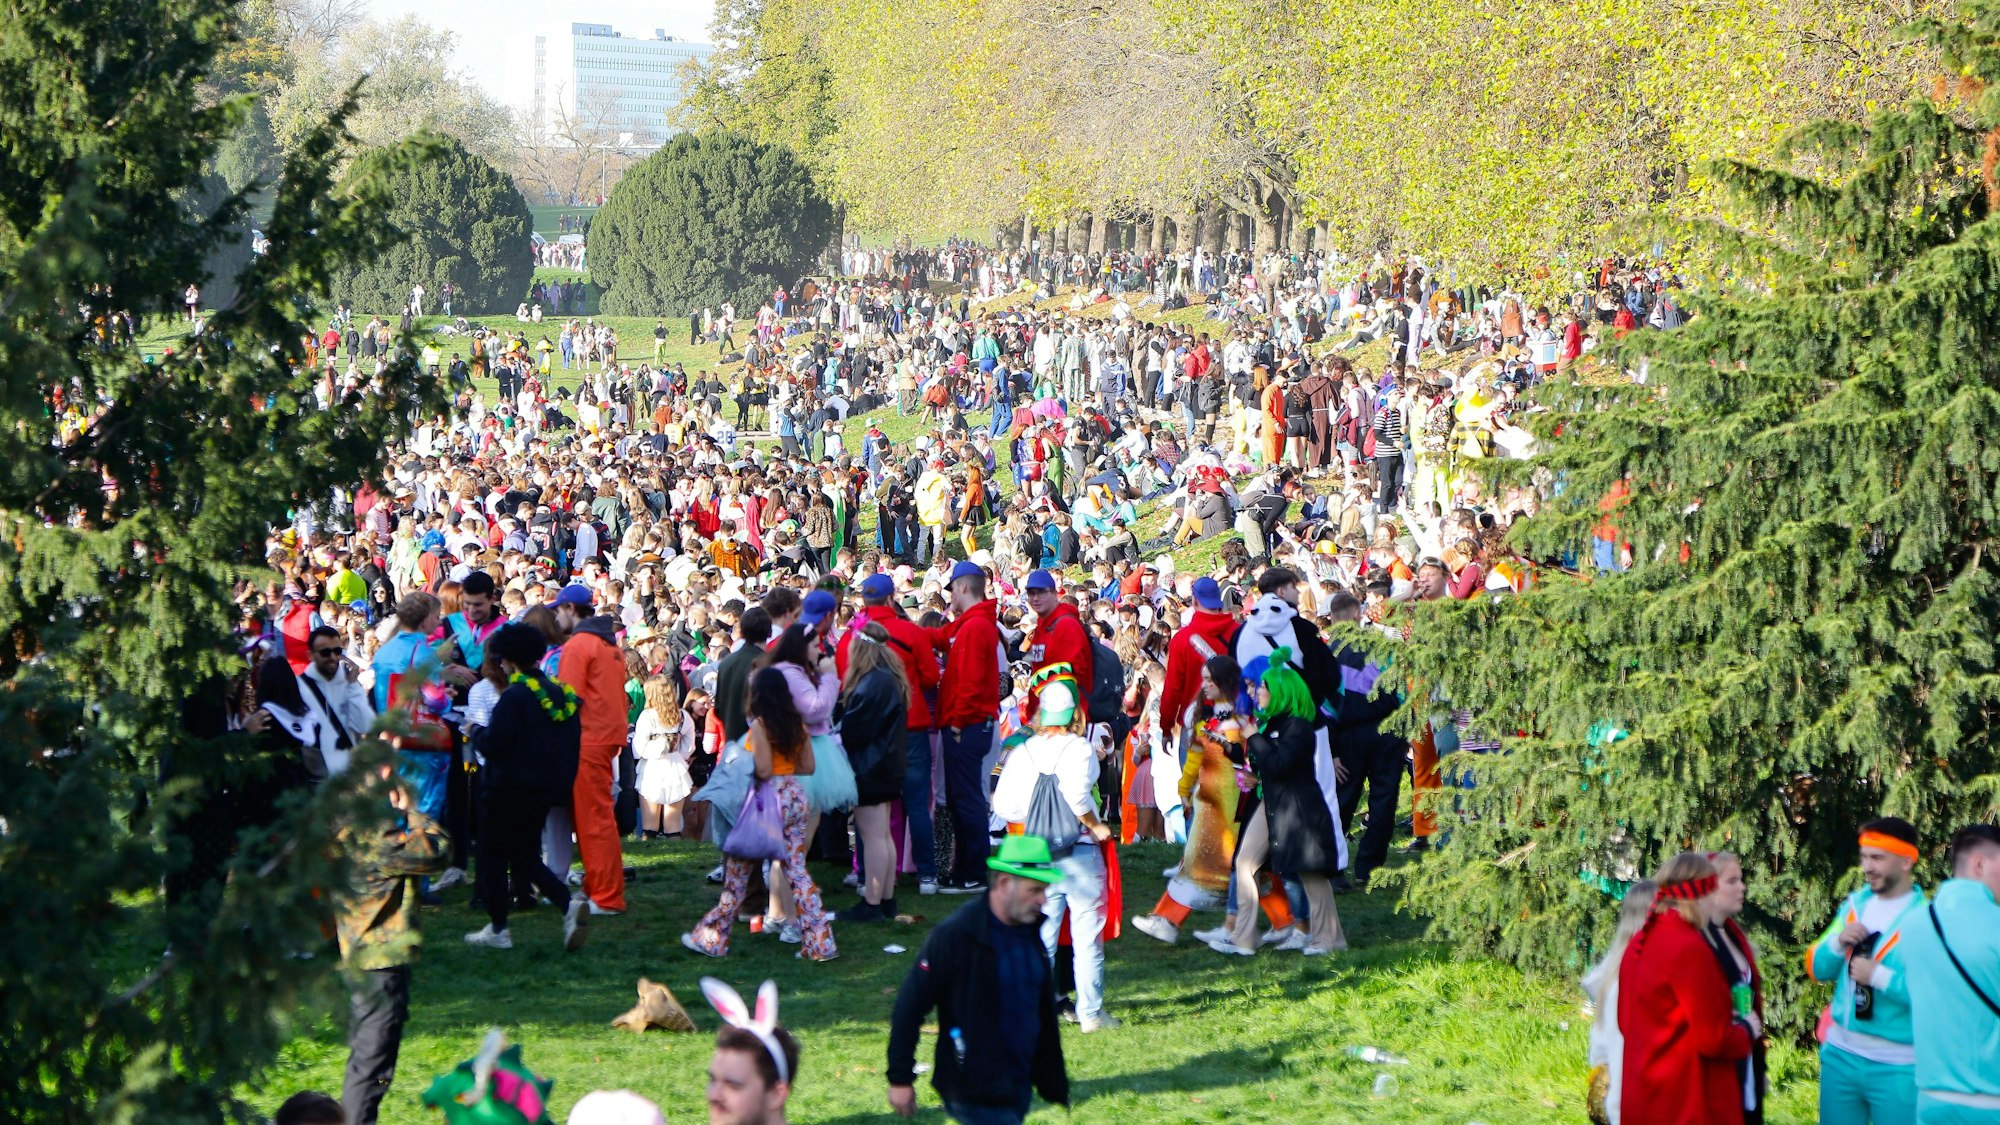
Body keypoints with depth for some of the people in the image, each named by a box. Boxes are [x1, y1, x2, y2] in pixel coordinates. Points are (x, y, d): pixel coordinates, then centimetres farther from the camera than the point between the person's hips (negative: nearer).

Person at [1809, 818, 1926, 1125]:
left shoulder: (1926, 918, -12)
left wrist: (1880, 976, -25)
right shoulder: (1855, 904, 7)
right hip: (1840, 1054, 6)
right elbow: (1816, 969, 11)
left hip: (1898, 1066, -6)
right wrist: (1837, 942, -9)